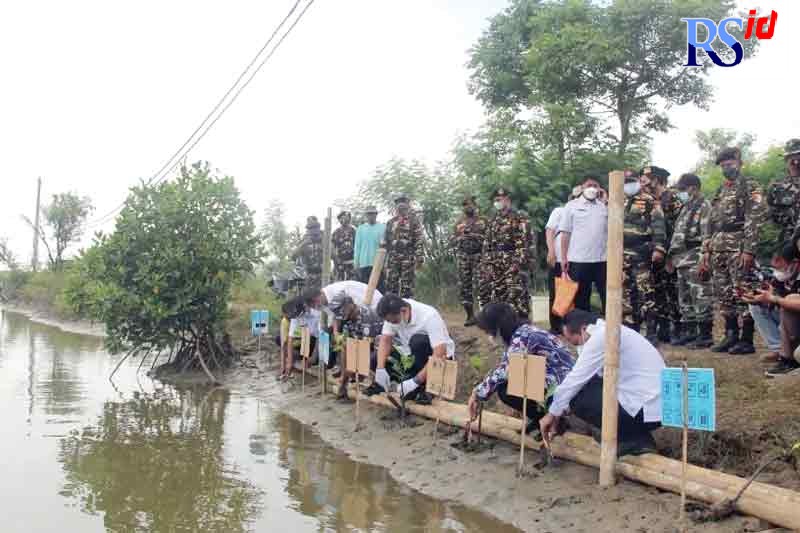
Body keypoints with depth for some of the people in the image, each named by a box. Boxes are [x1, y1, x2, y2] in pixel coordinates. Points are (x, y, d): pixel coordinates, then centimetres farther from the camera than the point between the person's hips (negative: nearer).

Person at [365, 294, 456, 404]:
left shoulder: (429, 316, -31)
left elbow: (439, 355, -36)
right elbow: (385, 340, -11)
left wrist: (416, 381, -39)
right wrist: (380, 370, -27)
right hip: (413, 355, 6)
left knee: (418, 341, -36)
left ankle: (422, 388, -20)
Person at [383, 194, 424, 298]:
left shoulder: (414, 220, 4)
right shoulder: (390, 222, 16)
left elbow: (419, 241, -3)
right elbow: (385, 241, 17)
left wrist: (419, 258, -10)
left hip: (408, 259, -4)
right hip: (392, 259, 4)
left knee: (406, 288, -2)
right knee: (390, 286, 2)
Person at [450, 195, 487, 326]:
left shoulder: (482, 221, 7)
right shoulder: (459, 223, 17)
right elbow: (452, 240, 15)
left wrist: (473, 235, -14)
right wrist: (460, 236, -5)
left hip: (478, 256, -4)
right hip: (463, 258, 4)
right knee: (464, 286, 1)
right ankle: (470, 316, 9)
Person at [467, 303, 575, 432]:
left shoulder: (521, 338, -21)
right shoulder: (522, 330, 8)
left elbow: (501, 372, -21)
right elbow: (503, 368, 14)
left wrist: (477, 394, -9)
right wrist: (479, 390, 12)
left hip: (562, 386, -9)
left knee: (505, 390, -12)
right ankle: (539, 417, 14)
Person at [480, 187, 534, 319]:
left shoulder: (519, 219, -1)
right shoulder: (493, 222, 19)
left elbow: (525, 243, -9)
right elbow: (486, 246, 18)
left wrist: (521, 264, -18)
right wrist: (484, 265, 9)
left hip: (513, 264, -6)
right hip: (494, 266, 6)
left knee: (516, 297, -11)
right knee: (495, 299, 5)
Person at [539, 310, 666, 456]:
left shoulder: (600, 337, -17)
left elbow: (575, 379, -12)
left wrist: (552, 413, 2)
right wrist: (557, 413, 20)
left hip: (646, 410, -9)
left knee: (578, 400, -8)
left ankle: (634, 439, -1)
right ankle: (635, 433, 13)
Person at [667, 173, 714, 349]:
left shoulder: (705, 207, -8)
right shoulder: (686, 208, 20)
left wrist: (704, 260, -22)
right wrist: (671, 256, 21)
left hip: (695, 260, -9)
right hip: (682, 260, 10)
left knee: (701, 298, -7)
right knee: (685, 299, 12)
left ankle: (705, 335, -4)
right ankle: (689, 332, 19)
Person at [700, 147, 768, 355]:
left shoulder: (750, 186, -1)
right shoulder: (720, 191, 21)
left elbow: (755, 220, -11)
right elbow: (710, 222, 20)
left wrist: (748, 250, -19)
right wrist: (706, 250, 12)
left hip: (739, 248, -7)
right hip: (717, 249, 7)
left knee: (742, 295, -7)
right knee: (724, 295, 8)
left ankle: (747, 340, -3)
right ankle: (731, 336, 15)